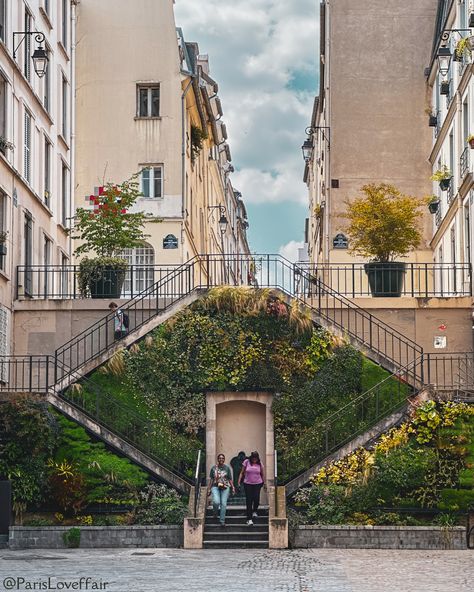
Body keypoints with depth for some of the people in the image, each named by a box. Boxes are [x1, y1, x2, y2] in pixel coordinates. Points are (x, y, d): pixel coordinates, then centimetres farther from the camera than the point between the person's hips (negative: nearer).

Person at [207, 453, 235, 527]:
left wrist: (232, 487, -1)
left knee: (223, 504, -6)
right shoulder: (214, 468, 7)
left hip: (225, 487, 0)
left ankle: (222, 521, 4)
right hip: (215, 487, 0)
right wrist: (209, 489, 9)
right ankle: (215, 513, 10)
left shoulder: (227, 468, 6)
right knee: (216, 502, -22)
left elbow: (230, 479, 8)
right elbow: (211, 479, 11)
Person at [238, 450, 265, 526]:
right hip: (247, 484, -1)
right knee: (249, 500, -3)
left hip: (257, 484, 1)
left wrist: (263, 483, 11)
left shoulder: (260, 463, 0)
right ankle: (249, 519, -1)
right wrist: (239, 481, -1)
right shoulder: (246, 462, -3)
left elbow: (262, 474, 10)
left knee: (256, 498, -9)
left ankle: (254, 511, 25)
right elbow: (242, 473, 4)